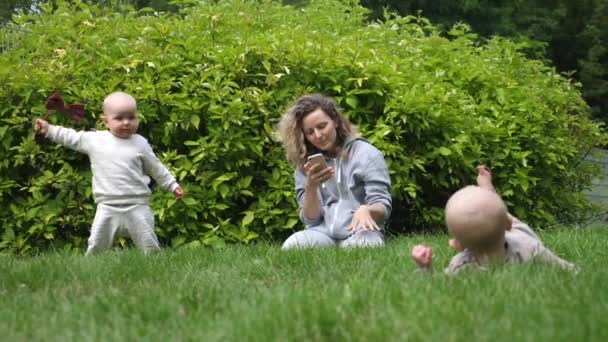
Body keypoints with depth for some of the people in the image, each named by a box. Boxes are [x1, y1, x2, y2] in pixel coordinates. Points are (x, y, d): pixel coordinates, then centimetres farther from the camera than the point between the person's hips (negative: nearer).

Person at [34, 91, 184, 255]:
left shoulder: (140, 143, 2)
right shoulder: (94, 139, 1)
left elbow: (156, 168, 12)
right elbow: (71, 137, 13)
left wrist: (172, 185, 13)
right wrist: (48, 129, 9)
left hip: (137, 206, 0)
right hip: (107, 207, 0)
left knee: (150, 246, 2)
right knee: (96, 246, 2)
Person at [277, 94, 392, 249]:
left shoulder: (367, 154, 4)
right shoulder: (305, 164, 13)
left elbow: (383, 209, -1)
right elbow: (310, 219, 8)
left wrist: (366, 210, -25)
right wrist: (311, 188, -12)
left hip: (358, 232, -2)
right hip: (323, 233, 3)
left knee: (361, 246, -40)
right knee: (292, 245, -32)